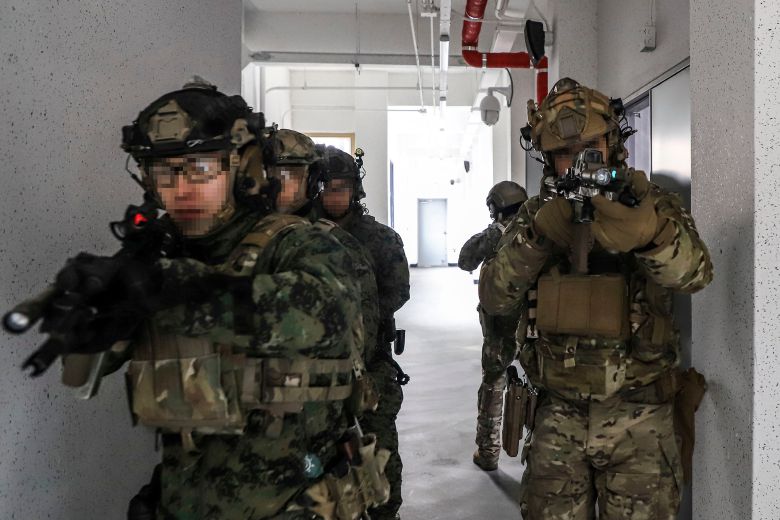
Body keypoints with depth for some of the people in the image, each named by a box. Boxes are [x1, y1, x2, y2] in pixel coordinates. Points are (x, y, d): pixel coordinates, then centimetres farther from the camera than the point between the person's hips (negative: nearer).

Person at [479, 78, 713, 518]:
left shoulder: (653, 204, -2)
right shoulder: (536, 215, 3)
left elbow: (694, 274, -20)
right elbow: (495, 299, -5)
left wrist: (650, 233, -42)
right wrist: (535, 236, -20)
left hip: (638, 418, -1)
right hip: (559, 416, 2)